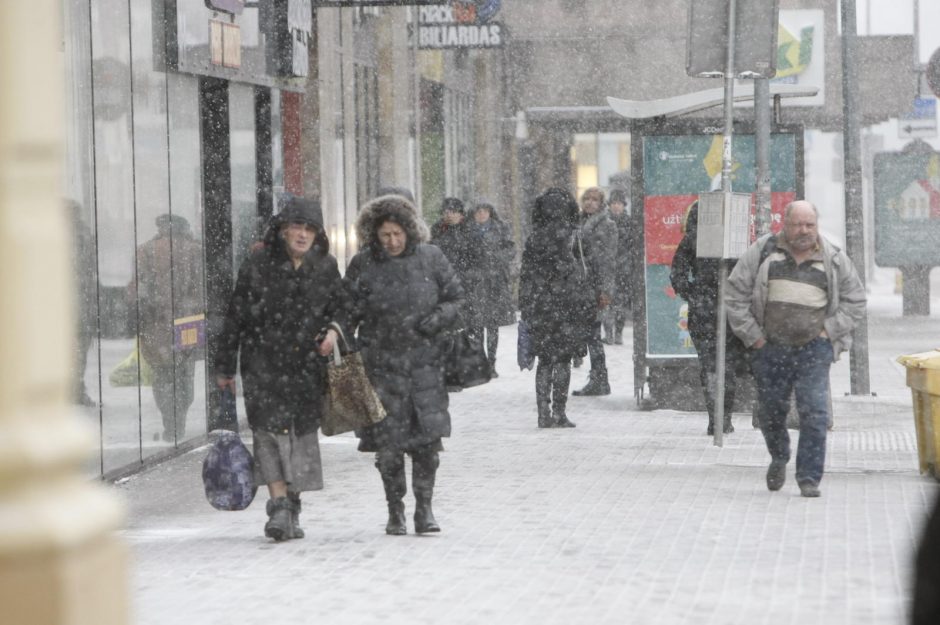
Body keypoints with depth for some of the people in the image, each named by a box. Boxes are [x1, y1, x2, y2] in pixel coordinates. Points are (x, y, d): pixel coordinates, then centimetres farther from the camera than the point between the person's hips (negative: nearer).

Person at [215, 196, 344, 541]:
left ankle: (292, 507, 18)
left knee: (303, 433, 5)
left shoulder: (326, 267, 6)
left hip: (308, 366, 3)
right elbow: (236, 317, 2)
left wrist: (333, 331, -7)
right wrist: (225, 367, 3)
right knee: (270, 429, -15)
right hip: (264, 365, -3)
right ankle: (279, 506, -18)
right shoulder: (258, 265, -2)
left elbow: (340, 306, 17)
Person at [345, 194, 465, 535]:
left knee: (428, 437, -7)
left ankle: (424, 508, 5)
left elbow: (456, 298, 8)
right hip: (381, 363, 0)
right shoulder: (362, 265, 1)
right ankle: (395, 511, 15)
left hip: (425, 360, 0)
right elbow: (348, 311, 6)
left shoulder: (430, 258, 3)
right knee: (388, 442, 1)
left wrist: (435, 321, -8)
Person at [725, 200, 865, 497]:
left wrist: (829, 331, 1)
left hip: (814, 349, -1)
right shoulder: (763, 251, 2)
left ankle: (809, 478, -3)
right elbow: (736, 292, 4)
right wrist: (752, 335, -1)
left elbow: (855, 300, 12)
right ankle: (778, 459, 39)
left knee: (814, 413, -11)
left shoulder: (834, 259, 5)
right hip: (770, 347, 1)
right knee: (771, 411, 11)